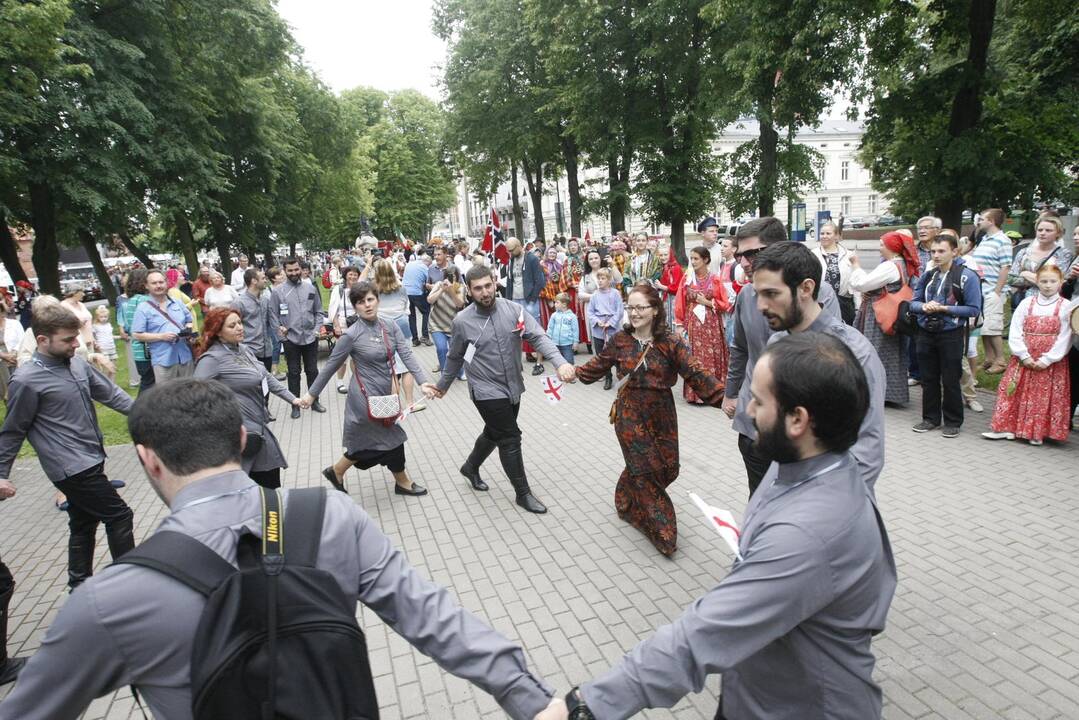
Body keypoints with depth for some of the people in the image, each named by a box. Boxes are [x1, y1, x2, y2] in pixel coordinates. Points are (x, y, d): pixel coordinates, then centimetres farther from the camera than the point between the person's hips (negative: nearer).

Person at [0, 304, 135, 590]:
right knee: (119, 516, -2)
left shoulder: (77, 363, 3)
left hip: (90, 461, 7)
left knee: (84, 524, 19)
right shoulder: (26, 381, -15)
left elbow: (110, 393, 13)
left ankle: (80, 585, 35)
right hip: (72, 468, -7)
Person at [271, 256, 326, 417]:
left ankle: (314, 401, 26)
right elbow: (273, 315, 0)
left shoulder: (311, 288, 3)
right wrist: (280, 330, -12)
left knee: (312, 371, 12)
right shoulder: (277, 291, -4)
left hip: (310, 337, 2)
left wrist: (317, 329, -2)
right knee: (294, 373, 8)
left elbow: (318, 311, 9)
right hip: (290, 339, -2)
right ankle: (295, 405, 18)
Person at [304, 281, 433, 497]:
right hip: (366, 396, -6)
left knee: (370, 442, 17)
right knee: (391, 438, 5)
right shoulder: (352, 335, -15)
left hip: (385, 393, 6)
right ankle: (403, 482, 27)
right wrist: (312, 393, -1)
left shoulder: (390, 327, -1)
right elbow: (331, 365, -6)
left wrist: (424, 380, -24)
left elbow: (407, 355, -11)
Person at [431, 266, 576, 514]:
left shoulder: (513, 309, -7)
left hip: (512, 387, 4)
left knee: (495, 433, 22)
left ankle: (470, 467, 49)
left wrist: (560, 362, -31)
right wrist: (442, 386, 15)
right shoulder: (462, 321, -11)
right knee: (511, 438, -3)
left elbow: (538, 337, -15)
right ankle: (523, 493, 15)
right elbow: (455, 357, 5)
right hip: (486, 390, -4)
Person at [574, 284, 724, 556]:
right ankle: (663, 532, 15)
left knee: (668, 467, 10)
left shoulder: (669, 342, -10)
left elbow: (695, 373, -16)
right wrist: (575, 373, -3)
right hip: (630, 414, -1)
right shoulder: (620, 339, -3)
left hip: (661, 415, 1)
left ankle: (628, 501, 38)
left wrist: (722, 396, -24)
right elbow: (598, 365, 8)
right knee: (646, 469, 1)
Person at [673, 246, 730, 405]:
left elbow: (725, 304, 2)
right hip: (692, 325, 1)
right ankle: (695, 393, 7)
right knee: (694, 358, 0)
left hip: (711, 326, 0)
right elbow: (680, 304, 3)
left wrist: (707, 302, -9)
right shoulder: (687, 279, 3)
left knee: (712, 357, 1)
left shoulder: (715, 280, 0)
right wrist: (679, 325, -2)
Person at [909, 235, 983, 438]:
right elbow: (913, 302, 10)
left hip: (951, 335, -4)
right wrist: (924, 307, -11)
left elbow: (974, 309, -10)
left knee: (950, 380, 4)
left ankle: (953, 421, 17)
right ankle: (930, 417, 24)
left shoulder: (967, 276, -8)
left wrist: (945, 309, -17)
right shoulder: (928, 275, 7)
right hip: (926, 333, 5)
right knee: (928, 379, 12)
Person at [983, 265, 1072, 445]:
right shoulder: (1027, 303, 3)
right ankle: (1007, 428, 10)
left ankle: (1037, 433, 14)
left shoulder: (1065, 307, -1)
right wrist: (1024, 356, -10)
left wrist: (1047, 360, -13)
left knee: (1045, 396, 2)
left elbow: (1065, 337, -6)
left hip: (1051, 363, -2)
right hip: (1024, 360, 2)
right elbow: (1015, 332, -1)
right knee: (1013, 392, 2)